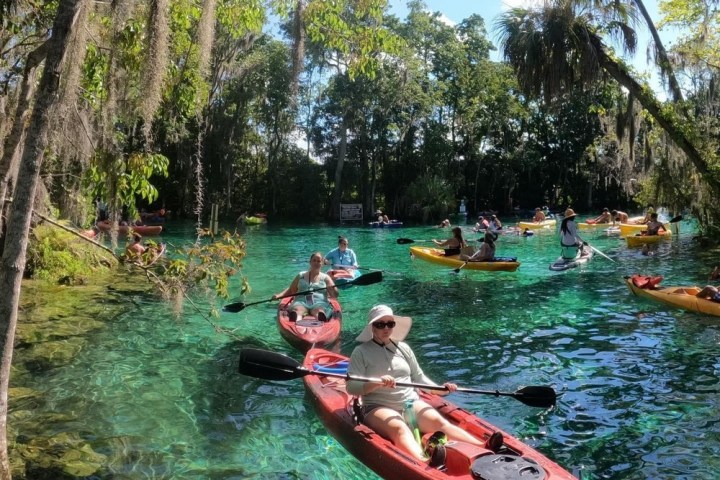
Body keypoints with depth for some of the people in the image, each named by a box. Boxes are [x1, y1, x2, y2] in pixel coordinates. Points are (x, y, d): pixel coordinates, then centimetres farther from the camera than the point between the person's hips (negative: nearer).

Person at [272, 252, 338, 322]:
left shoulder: (325, 277, 17)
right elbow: (291, 290, 26)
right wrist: (279, 295, 9)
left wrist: (333, 290, -14)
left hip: (319, 303, -1)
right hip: (301, 302, 1)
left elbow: (334, 296, 10)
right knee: (297, 311, -36)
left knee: (319, 311, -38)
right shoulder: (301, 275, 23)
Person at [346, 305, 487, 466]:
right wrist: (377, 384, -24)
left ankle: (484, 447, -39)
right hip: (378, 408, -4)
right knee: (400, 428, -35)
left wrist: (440, 390, 5)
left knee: (439, 421, -22)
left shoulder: (403, 348, 15)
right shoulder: (361, 352, 1)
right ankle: (424, 462, -62)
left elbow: (419, 377, 21)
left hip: (411, 403, 4)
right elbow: (351, 387, -9)